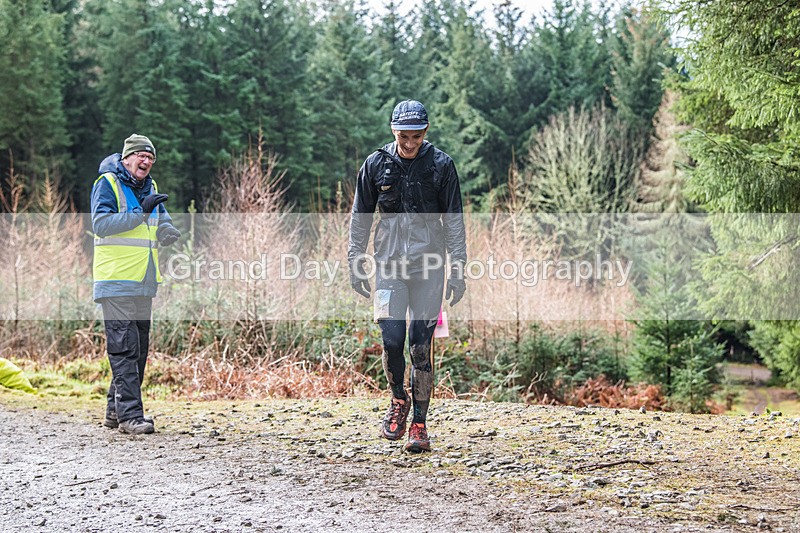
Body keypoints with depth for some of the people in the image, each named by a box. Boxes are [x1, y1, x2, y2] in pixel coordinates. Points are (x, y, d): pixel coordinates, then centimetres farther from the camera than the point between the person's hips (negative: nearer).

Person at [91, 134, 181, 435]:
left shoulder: (150, 187, 16)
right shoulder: (108, 184, -5)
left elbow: (166, 234, 15)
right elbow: (100, 223, -20)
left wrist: (168, 230, -9)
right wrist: (141, 212, -23)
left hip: (144, 282, 8)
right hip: (116, 281, -8)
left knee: (139, 349, 11)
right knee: (124, 348, -12)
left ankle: (115, 411, 19)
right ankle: (129, 415, -13)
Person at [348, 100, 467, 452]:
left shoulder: (441, 165, 1)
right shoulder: (376, 164, 4)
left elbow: (454, 220, 3)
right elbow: (360, 218, 12)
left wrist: (458, 270, -2)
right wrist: (355, 264, 8)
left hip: (429, 266, -1)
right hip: (389, 264, 1)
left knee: (421, 347, -1)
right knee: (392, 338, -11)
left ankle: (419, 424, 7)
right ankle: (399, 400, 16)